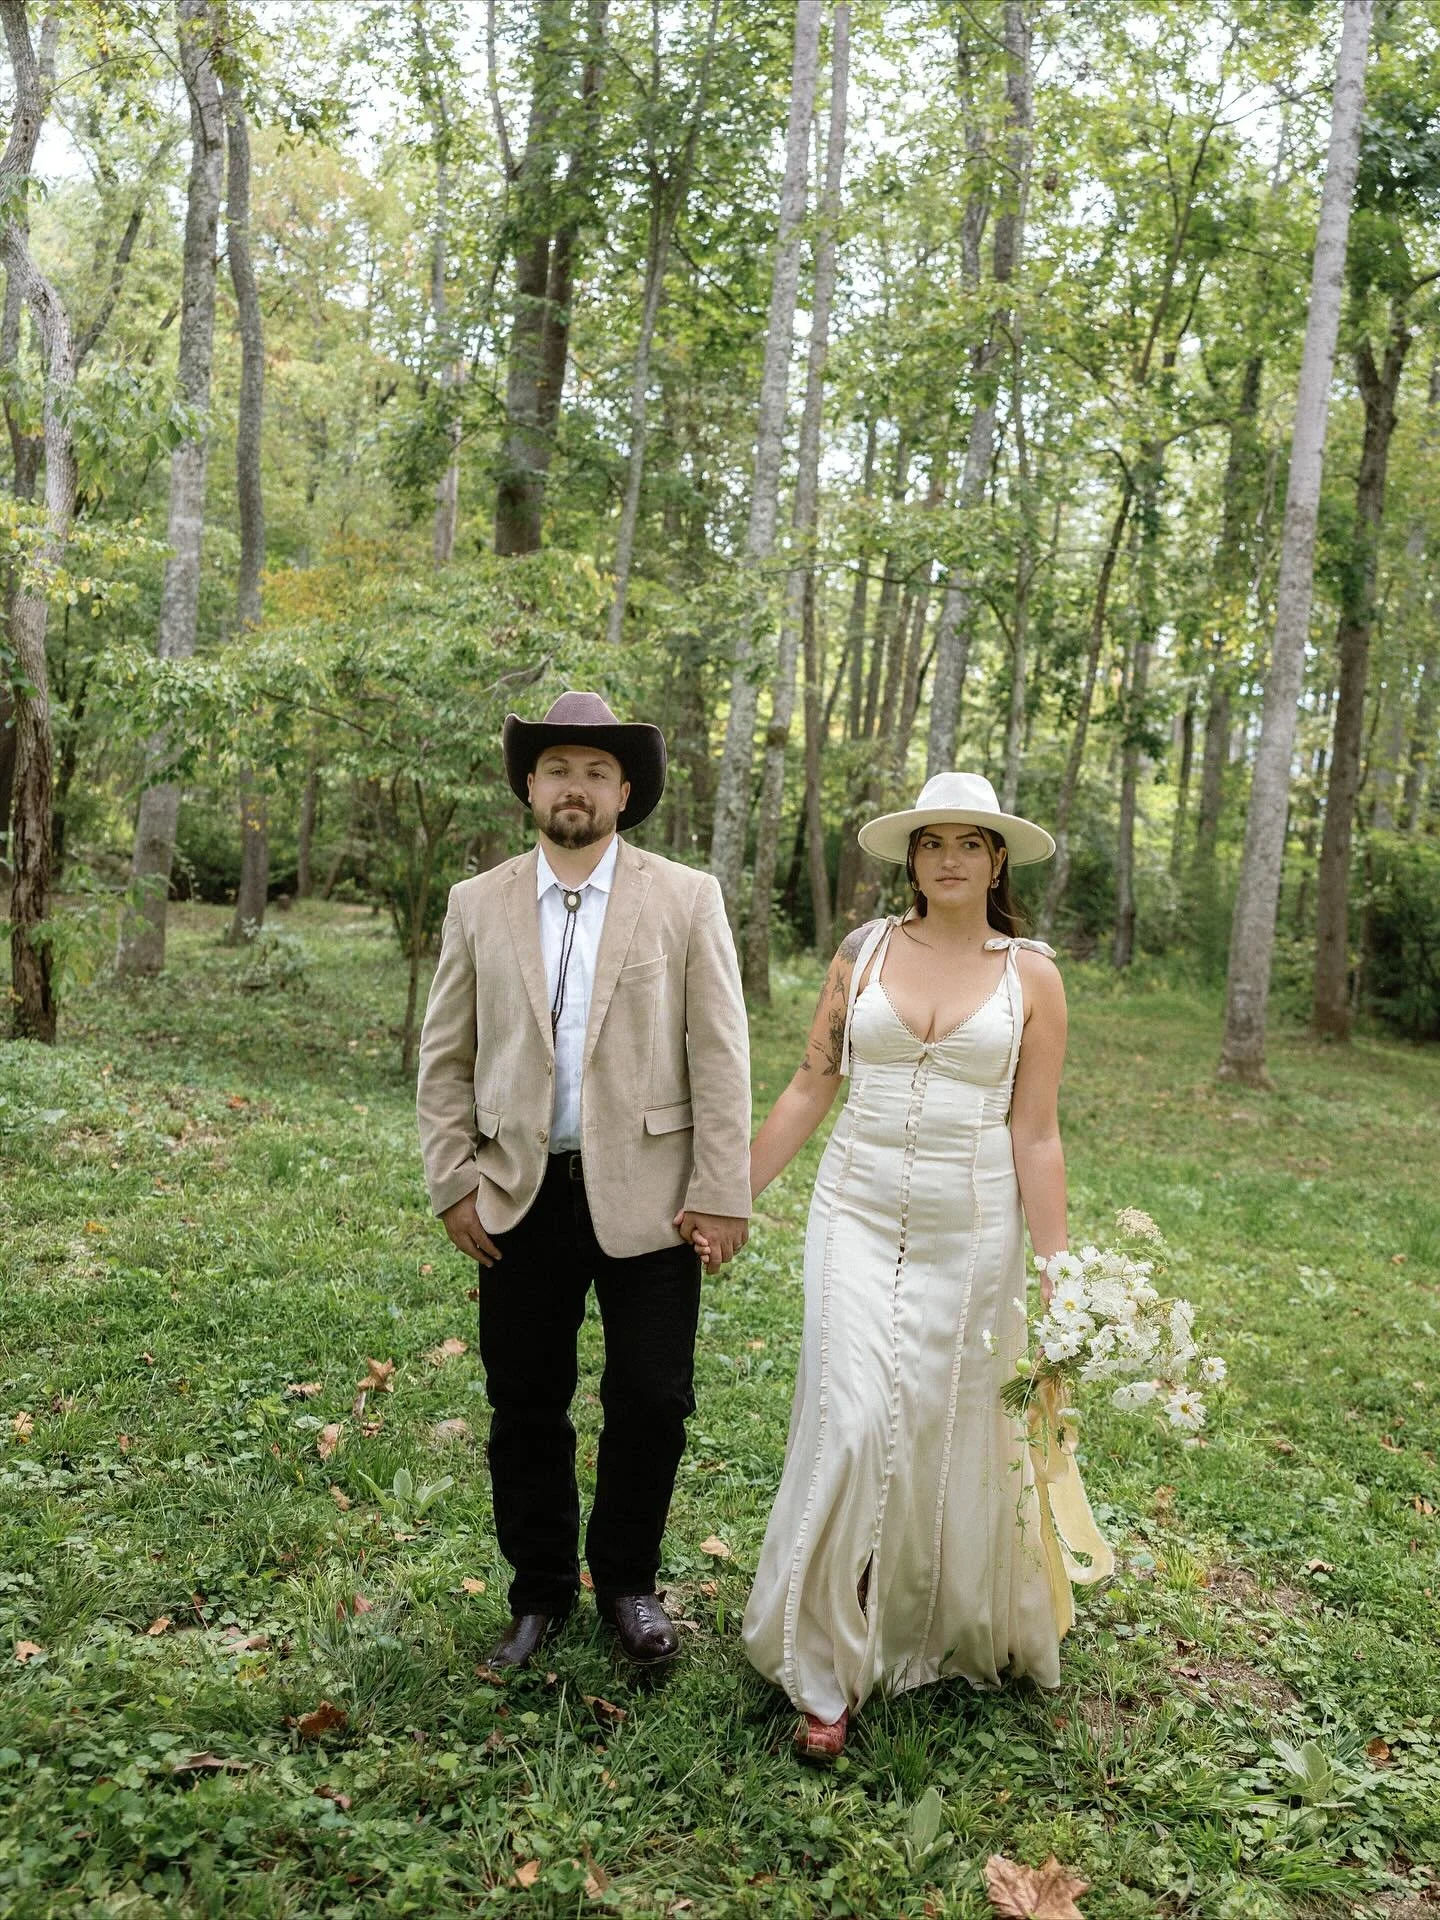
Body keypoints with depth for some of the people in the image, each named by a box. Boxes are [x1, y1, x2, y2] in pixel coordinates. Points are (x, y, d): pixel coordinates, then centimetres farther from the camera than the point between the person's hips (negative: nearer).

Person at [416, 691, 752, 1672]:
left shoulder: (687, 899, -1)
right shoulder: (478, 903, 5)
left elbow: (720, 1057, -4)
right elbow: (446, 1059, 7)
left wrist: (721, 1196, -9)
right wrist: (454, 1185, 0)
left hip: (647, 1196, -2)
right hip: (521, 1198, 2)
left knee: (652, 1402, 5)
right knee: (526, 1409, 12)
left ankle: (628, 1583, 30)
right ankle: (541, 1592, 32)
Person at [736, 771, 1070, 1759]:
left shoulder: (1031, 974, 0)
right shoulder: (863, 952, 3)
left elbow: (1035, 1135, 0)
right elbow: (809, 1089, 6)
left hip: (972, 1229, 0)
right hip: (859, 1213, 0)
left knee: (953, 1428, 10)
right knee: (852, 1422, -8)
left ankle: (951, 1629, 38)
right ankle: (826, 1669, 10)